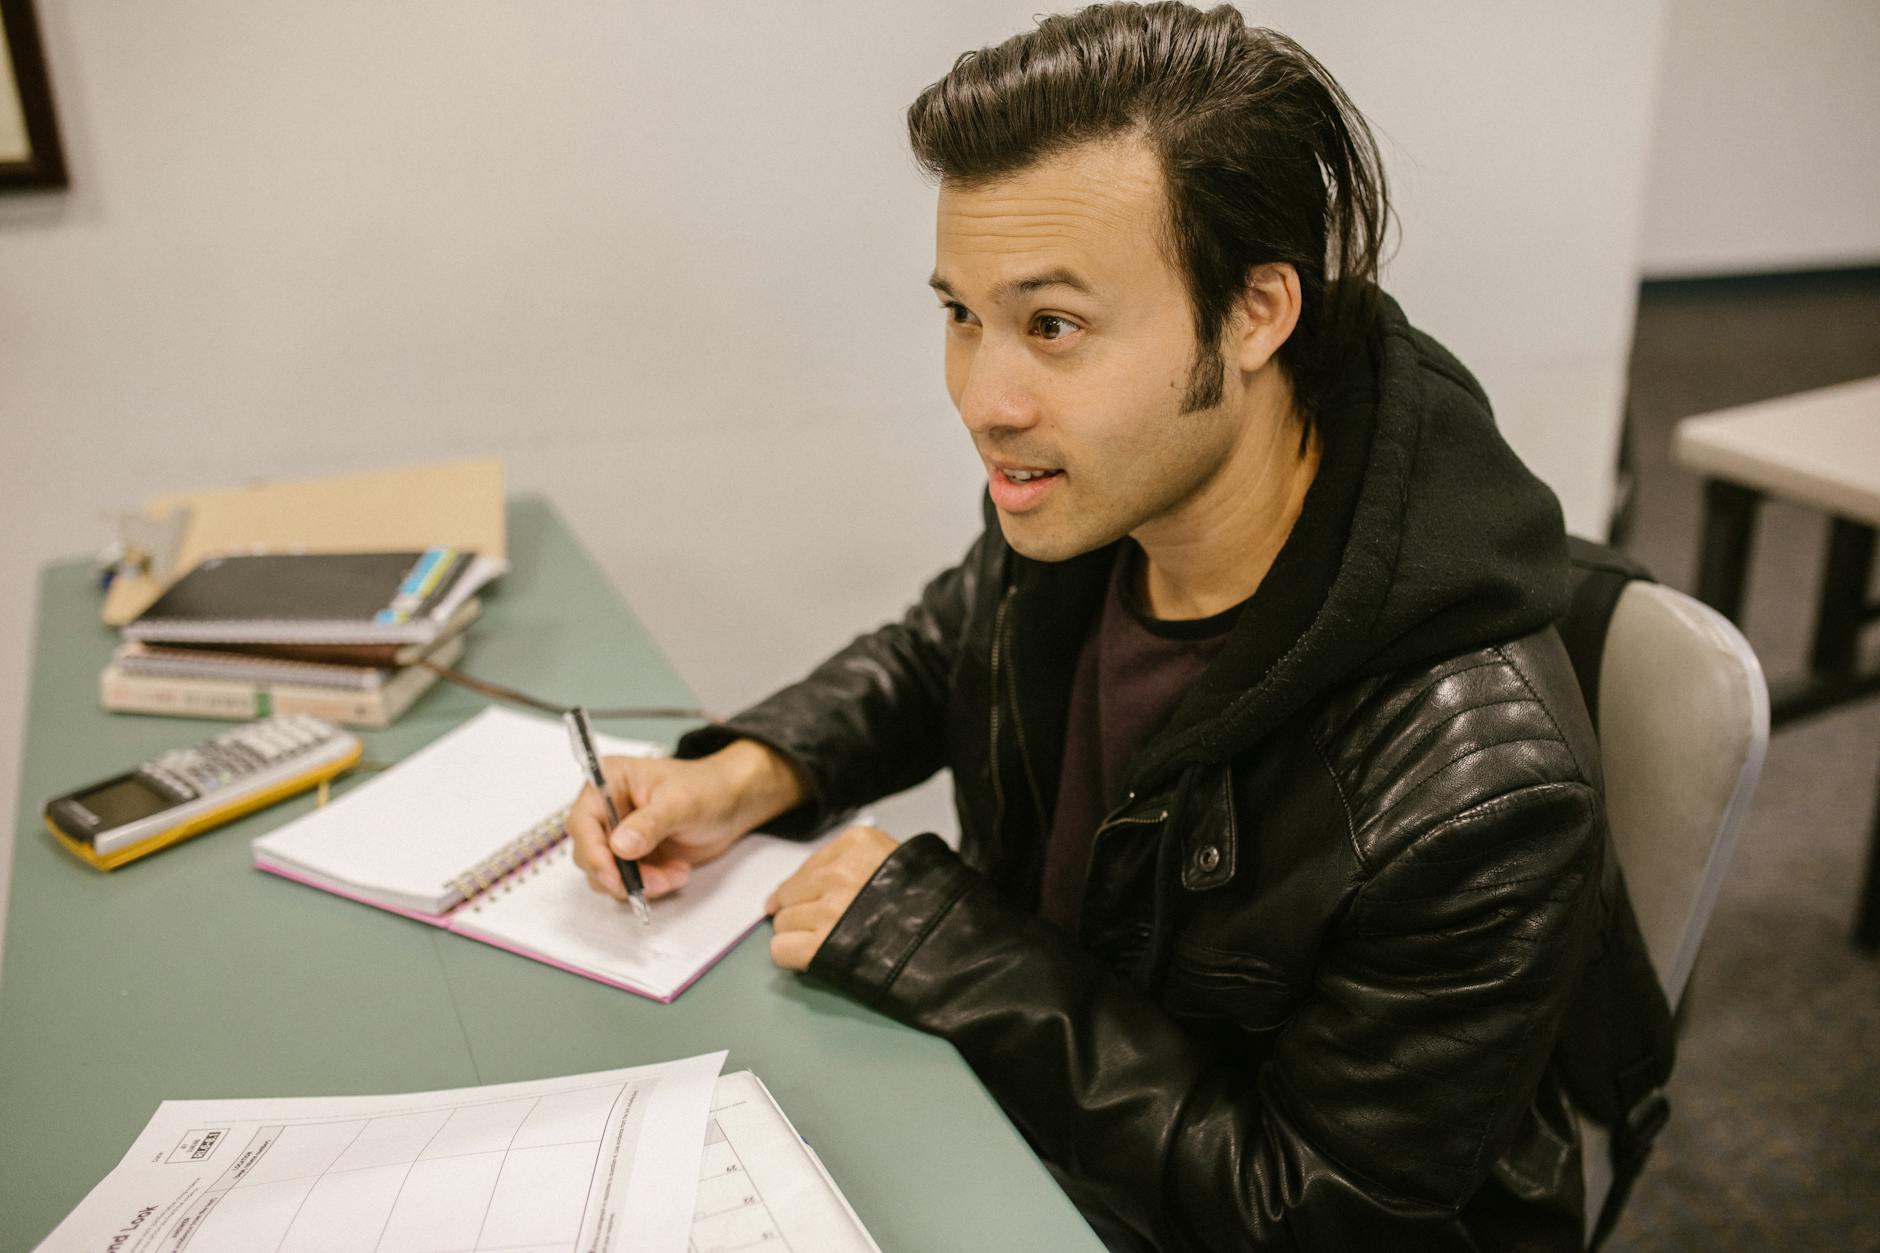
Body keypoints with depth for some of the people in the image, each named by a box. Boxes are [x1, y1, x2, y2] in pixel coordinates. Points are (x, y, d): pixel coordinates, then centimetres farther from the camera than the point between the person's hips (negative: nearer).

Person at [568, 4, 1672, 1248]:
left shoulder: (1481, 794, -33)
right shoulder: (1083, 505, -13)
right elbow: (948, 644, 10)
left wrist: (935, 937, -24)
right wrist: (750, 774, -8)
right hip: (1030, 1133, 6)